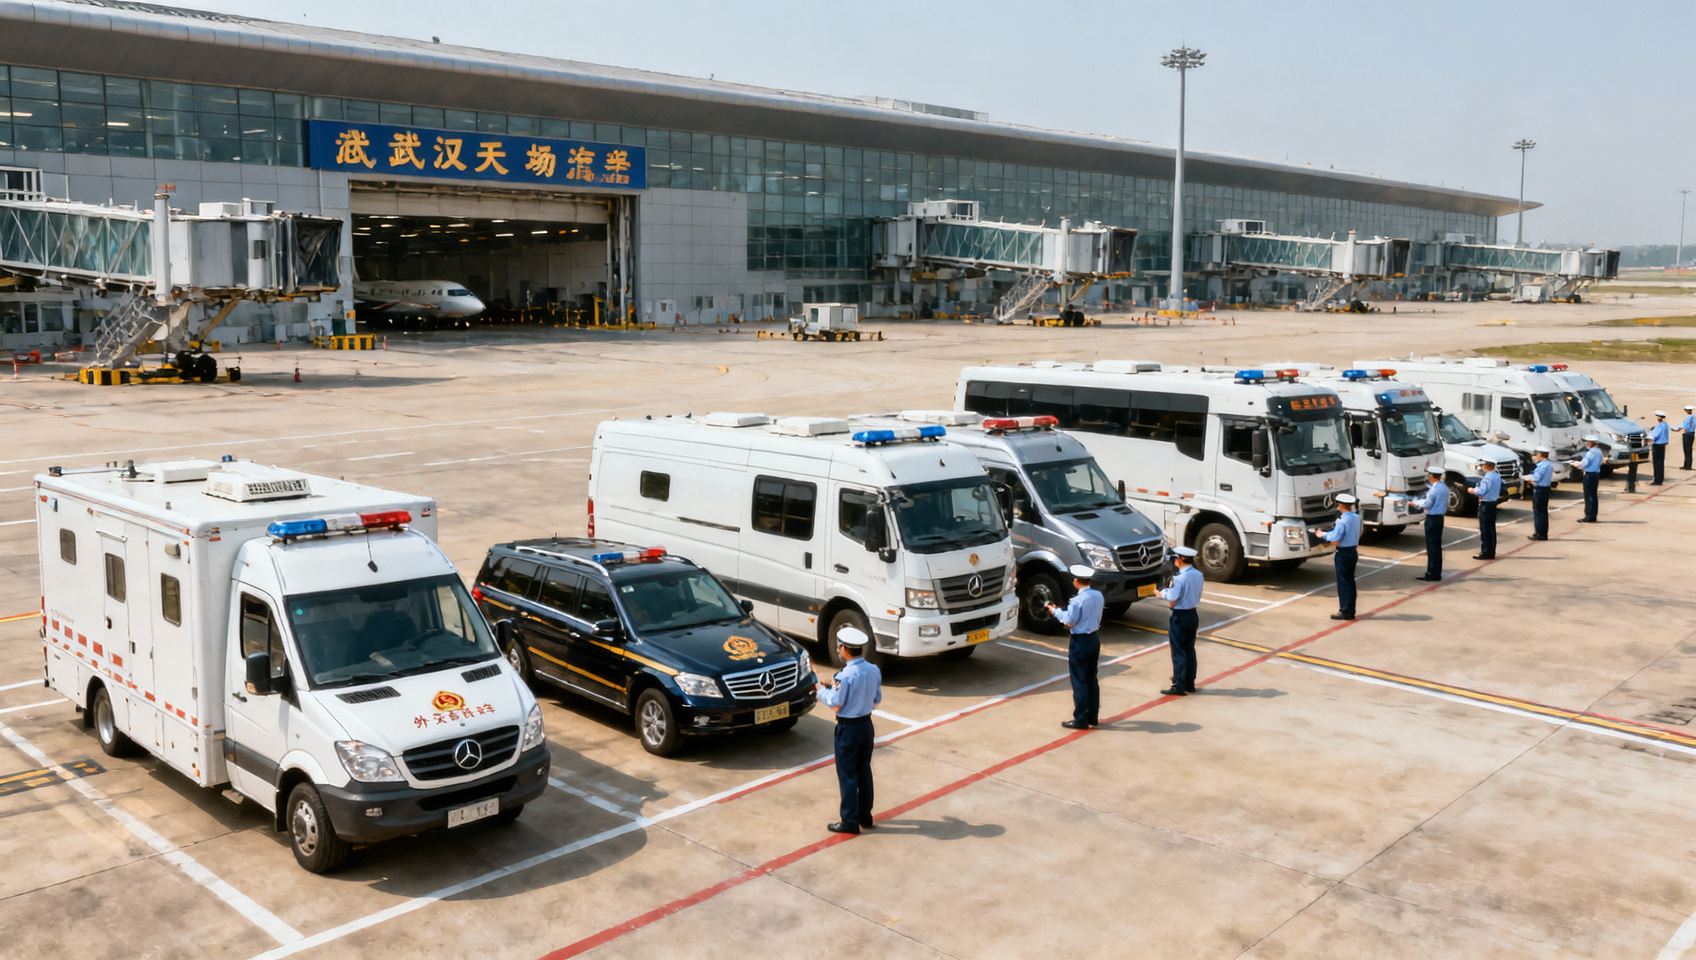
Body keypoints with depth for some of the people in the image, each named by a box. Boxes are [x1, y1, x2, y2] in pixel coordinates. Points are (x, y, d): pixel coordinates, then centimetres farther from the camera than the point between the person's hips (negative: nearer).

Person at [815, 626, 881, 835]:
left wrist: (822, 690, 2)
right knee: (864, 771, 17)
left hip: (848, 728, -7)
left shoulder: (845, 676, -24)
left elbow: (835, 704, -17)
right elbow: (877, 699, 6)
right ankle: (865, 816, 27)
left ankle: (850, 821, 10)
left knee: (847, 774, 5)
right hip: (866, 724, 7)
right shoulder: (874, 671, -4)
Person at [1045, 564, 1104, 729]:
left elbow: (1070, 621, -17)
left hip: (1081, 641, -8)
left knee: (1079, 682, 0)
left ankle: (1081, 720, 5)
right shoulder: (1098, 596, 0)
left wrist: (1055, 611, -3)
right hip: (1095, 638, 8)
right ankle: (1093, 716, 24)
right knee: (1092, 679, 16)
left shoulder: (1078, 600, -23)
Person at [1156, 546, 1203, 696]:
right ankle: (1190, 683, 24)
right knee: (1190, 650, 16)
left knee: (1179, 652, 2)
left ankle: (1178, 685, 7)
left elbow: (1172, 603, -20)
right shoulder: (1198, 575, 0)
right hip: (1193, 615, 7)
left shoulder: (1178, 579, -23)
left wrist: (1163, 595, 0)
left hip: (1180, 617, -7)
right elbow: (1198, 598, 10)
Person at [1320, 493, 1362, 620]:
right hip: (1354, 551, 8)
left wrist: (1325, 535, -5)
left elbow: (1336, 541, -23)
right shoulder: (1356, 518, 2)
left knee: (1342, 582, 0)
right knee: (1350, 581, 14)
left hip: (1343, 553, -8)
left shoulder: (1342, 521, -22)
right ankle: (1351, 611, 19)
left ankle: (1344, 612, 3)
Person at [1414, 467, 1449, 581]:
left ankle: (1432, 574, -2)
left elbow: (1427, 505, -17)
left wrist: (1419, 502, 3)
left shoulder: (1434, 489, -20)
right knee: (1438, 546, 13)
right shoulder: (1445, 488, 8)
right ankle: (1437, 573, 18)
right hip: (1440, 518, 9)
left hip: (1432, 519, -9)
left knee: (1432, 547, -4)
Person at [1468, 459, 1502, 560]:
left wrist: (1472, 490, -5)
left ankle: (1486, 552, -3)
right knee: (1491, 528, 13)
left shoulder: (1488, 477, -20)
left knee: (1484, 529, -4)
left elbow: (1481, 491, -24)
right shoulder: (1497, 476, 9)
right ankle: (1491, 552, 18)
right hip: (1493, 503, 9)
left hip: (1486, 505, -9)